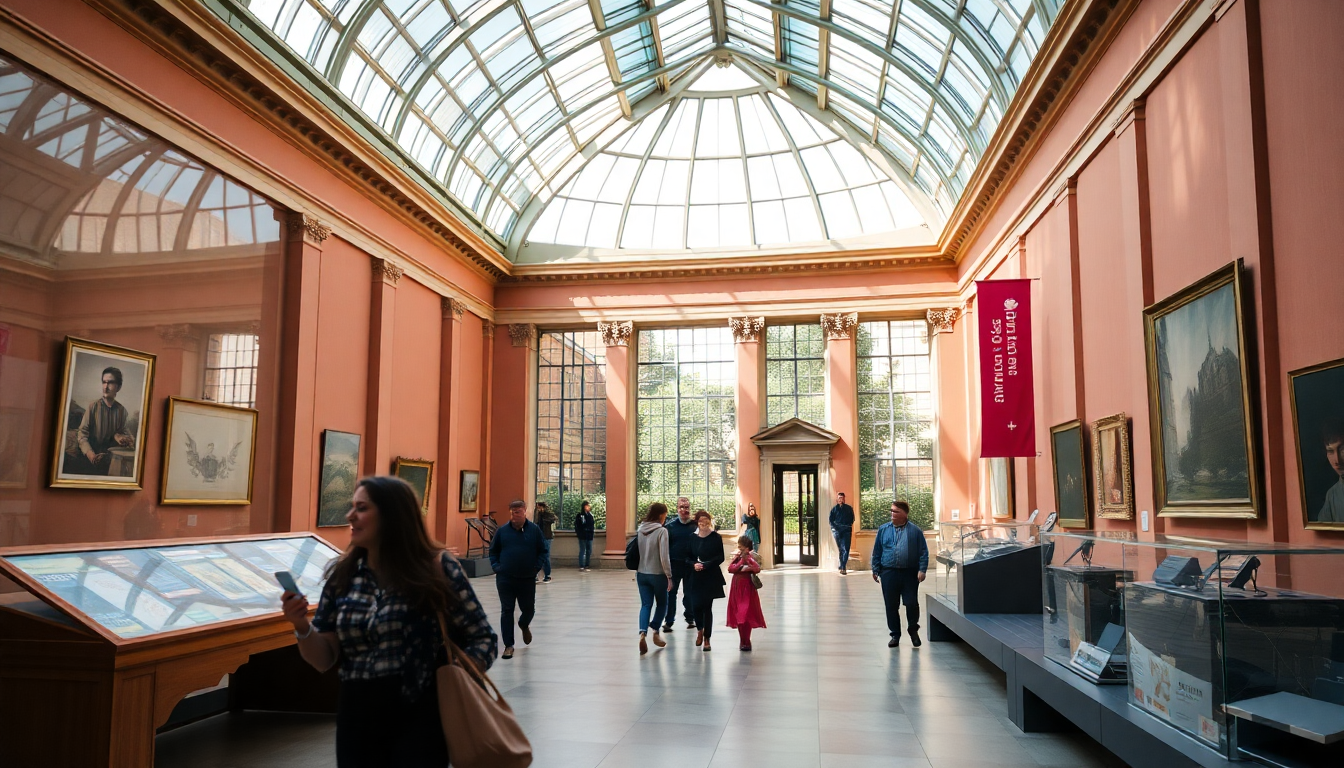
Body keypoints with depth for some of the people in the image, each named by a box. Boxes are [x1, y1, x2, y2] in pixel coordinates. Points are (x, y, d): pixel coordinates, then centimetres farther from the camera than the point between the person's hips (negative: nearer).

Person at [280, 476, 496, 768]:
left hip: (418, 717, -4)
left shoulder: (437, 568, -9)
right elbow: (325, 660, 4)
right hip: (356, 718, 4)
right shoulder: (342, 575, 3)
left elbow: (481, 639, -5)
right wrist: (302, 627, -14)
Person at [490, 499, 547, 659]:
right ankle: (508, 645, 8)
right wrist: (496, 566, -1)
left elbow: (543, 551, 6)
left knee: (528, 609, 11)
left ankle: (524, 625, 47)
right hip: (505, 579, 0)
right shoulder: (502, 531, 3)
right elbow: (493, 551, 12)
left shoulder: (534, 530, 1)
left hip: (528, 579, 0)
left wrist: (538, 567, -6)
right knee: (506, 611, 0)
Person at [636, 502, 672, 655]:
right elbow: (664, 556, -17)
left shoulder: (640, 530, 2)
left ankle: (642, 633, -13)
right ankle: (655, 632, 18)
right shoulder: (661, 531, -14)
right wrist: (669, 576, -10)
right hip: (657, 574, -4)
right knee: (661, 604, 18)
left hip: (642, 574, 4)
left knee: (645, 605, 6)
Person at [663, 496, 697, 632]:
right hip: (674, 564, 0)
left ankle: (690, 618, 27)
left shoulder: (695, 525, -2)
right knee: (671, 593, 3)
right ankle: (669, 622, 10)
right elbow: (665, 547, -1)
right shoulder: (670, 526, -1)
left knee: (689, 594, 12)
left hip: (690, 565, 0)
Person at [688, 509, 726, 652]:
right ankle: (700, 630, 30)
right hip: (697, 577, 2)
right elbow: (689, 557, 8)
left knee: (707, 607, 0)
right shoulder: (693, 538, 5)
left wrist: (706, 565, -17)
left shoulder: (715, 537, -4)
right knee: (697, 605, -2)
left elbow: (720, 557, -6)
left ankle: (706, 639, 11)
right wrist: (694, 564, -13)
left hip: (711, 577, -2)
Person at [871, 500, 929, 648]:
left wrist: (922, 570, -8)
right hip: (889, 573, 2)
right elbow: (877, 552, 11)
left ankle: (913, 630, 23)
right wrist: (876, 570, 7)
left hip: (909, 574, -2)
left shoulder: (915, 530, 2)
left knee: (912, 604, -2)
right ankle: (895, 635, 18)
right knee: (891, 606, 5)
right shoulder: (883, 529, 8)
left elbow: (923, 552, 1)